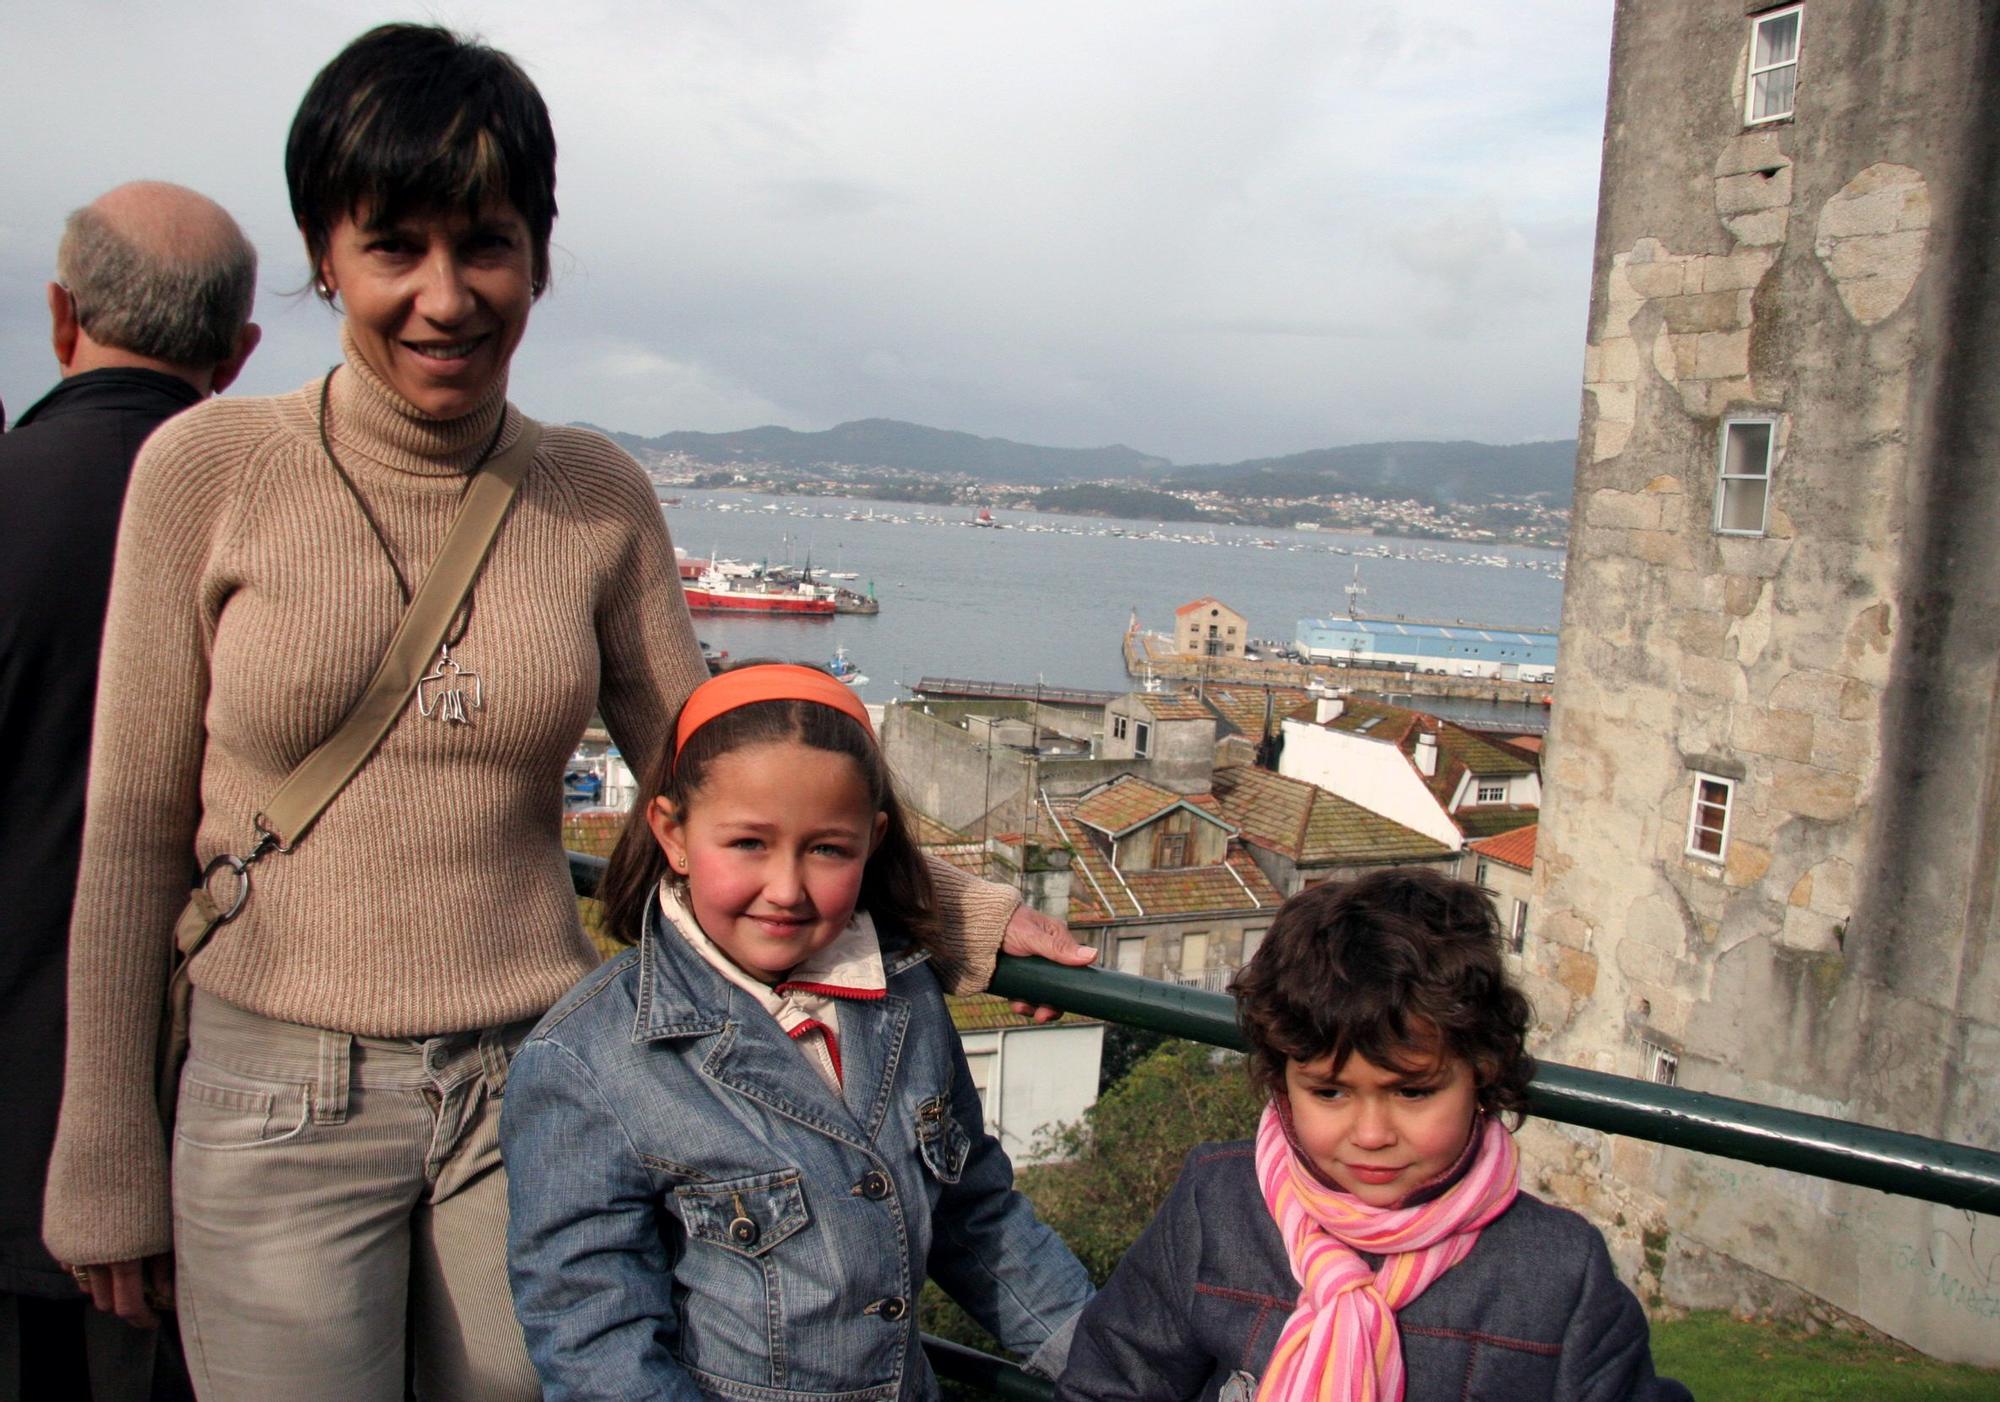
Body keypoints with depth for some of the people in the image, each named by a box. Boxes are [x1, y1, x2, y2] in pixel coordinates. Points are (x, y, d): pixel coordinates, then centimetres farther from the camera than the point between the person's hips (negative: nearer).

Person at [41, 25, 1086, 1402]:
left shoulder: (599, 497, -1)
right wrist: (109, 1165, 1)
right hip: (279, 1099, -1)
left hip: (532, 1092, 2)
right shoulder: (210, 469, -6)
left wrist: (955, 906, -4)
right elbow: (136, 836, -2)